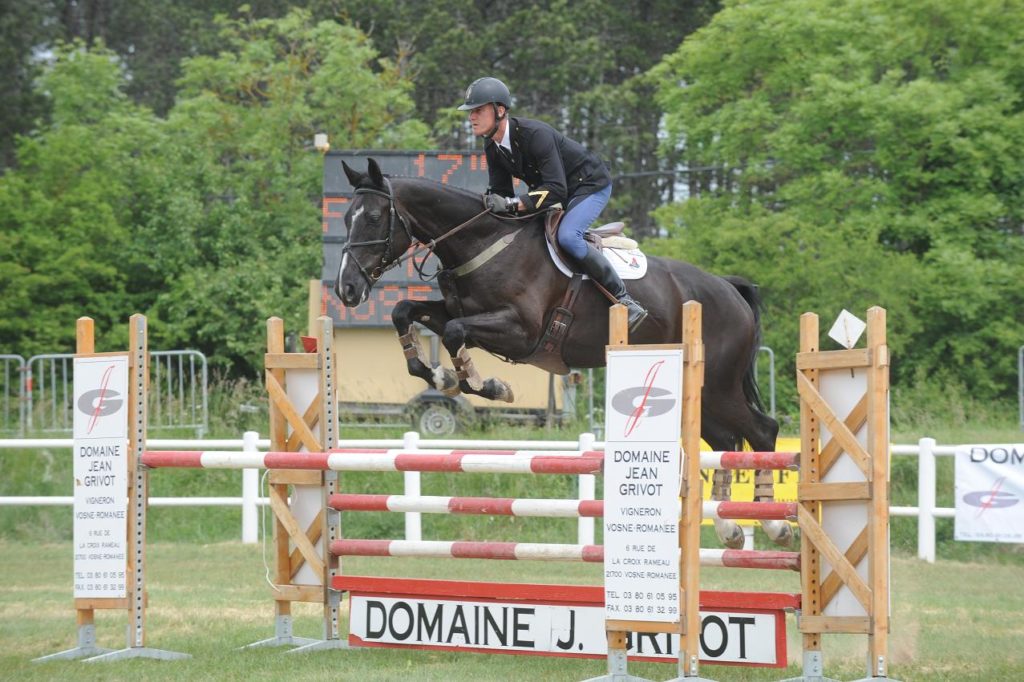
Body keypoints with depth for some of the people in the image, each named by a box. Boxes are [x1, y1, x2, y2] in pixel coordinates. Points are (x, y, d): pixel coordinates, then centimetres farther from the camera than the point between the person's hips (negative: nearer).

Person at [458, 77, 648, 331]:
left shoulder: (535, 134, -33)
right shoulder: (492, 147, -6)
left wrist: (513, 204, -46)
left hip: (590, 185, -9)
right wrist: (493, 203, -23)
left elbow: (556, 189, -38)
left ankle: (624, 299, -24)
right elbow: (500, 192, 0)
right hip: (551, 189, 9)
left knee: (566, 236, -32)